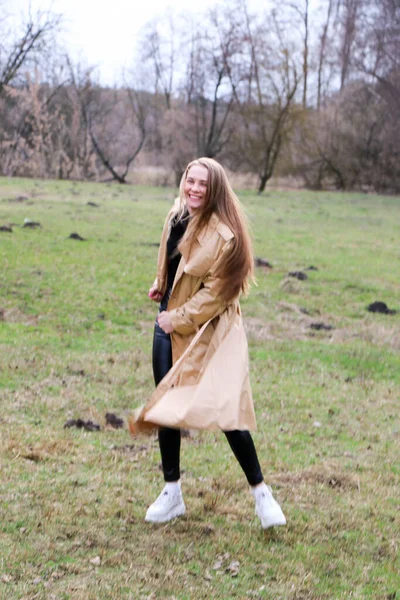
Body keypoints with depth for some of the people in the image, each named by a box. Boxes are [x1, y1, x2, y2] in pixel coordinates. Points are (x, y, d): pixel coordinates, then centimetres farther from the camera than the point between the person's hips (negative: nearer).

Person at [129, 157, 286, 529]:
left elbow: (216, 292, -19)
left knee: (223, 409, -11)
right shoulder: (177, 216, 2)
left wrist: (178, 318, -16)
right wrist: (160, 286, 20)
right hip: (169, 324, 7)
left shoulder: (223, 235, -21)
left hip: (209, 332, -7)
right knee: (166, 405, 9)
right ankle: (171, 493, 22)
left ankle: (261, 493, 5)